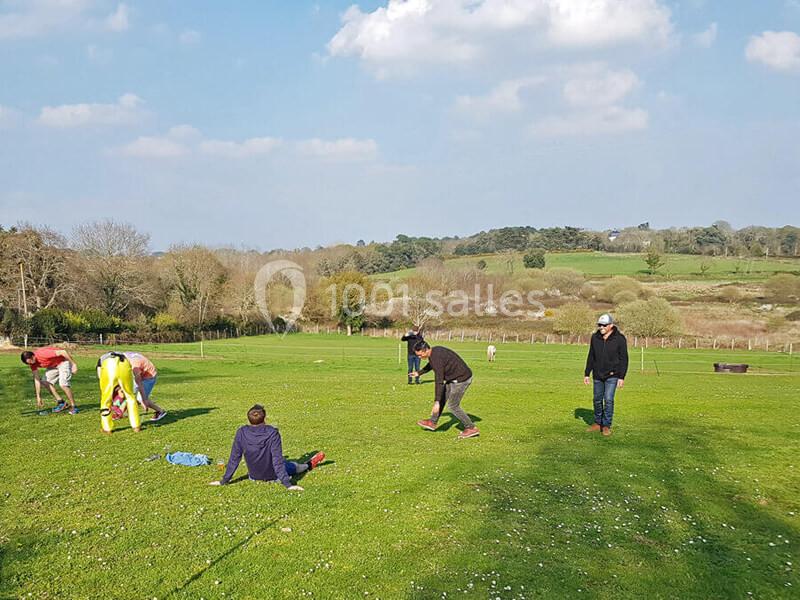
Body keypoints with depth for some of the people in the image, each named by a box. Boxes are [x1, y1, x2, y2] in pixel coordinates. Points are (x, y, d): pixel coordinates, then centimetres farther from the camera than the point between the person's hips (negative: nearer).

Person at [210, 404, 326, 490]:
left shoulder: (241, 432, -18)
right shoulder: (272, 433, -26)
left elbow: (234, 459, -12)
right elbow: (277, 460, -27)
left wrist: (224, 481, -2)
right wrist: (287, 484, -23)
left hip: (253, 477, 3)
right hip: (273, 476, -3)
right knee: (290, 465, 29)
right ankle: (309, 465, 59)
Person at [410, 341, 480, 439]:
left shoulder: (436, 358, -27)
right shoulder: (436, 350, 3)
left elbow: (439, 381, -29)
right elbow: (431, 364, 27)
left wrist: (436, 402, -29)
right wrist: (419, 373, 37)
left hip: (461, 379, -10)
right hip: (455, 378, 10)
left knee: (453, 406, -2)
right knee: (442, 398, 16)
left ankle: (471, 428, 5)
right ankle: (432, 422, 28)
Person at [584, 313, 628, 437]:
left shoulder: (619, 339, -11)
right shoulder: (595, 337, 0)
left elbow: (624, 359, -8)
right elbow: (591, 357, 8)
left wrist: (622, 377, -13)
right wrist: (587, 373, 7)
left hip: (612, 375, -4)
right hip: (598, 375, 4)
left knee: (608, 400, -8)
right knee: (597, 400, 11)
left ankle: (606, 425, 4)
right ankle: (598, 423, 25)